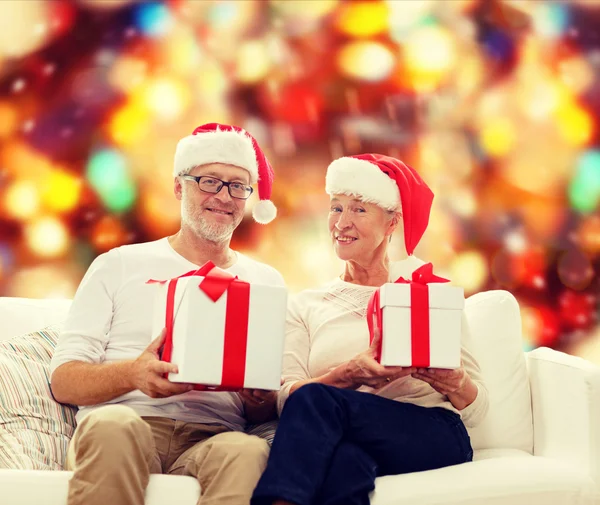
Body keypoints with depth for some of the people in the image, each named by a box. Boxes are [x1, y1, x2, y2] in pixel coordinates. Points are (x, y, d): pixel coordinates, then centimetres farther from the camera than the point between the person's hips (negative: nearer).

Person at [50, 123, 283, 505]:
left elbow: (268, 412, 16)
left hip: (212, 436, 0)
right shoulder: (119, 266, 15)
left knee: (249, 453, -36)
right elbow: (64, 380, 5)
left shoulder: (267, 283, 20)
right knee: (112, 425, -36)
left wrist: (260, 398, -10)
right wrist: (133, 373, -16)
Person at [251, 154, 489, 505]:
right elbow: (286, 398, 1)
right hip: (347, 438, 1)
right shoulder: (306, 305, 18)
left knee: (314, 399, -29)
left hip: (433, 437, -1)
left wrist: (454, 382, -15)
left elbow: (476, 409, 9)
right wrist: (349, 375, -17)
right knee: (344, 460, -38)